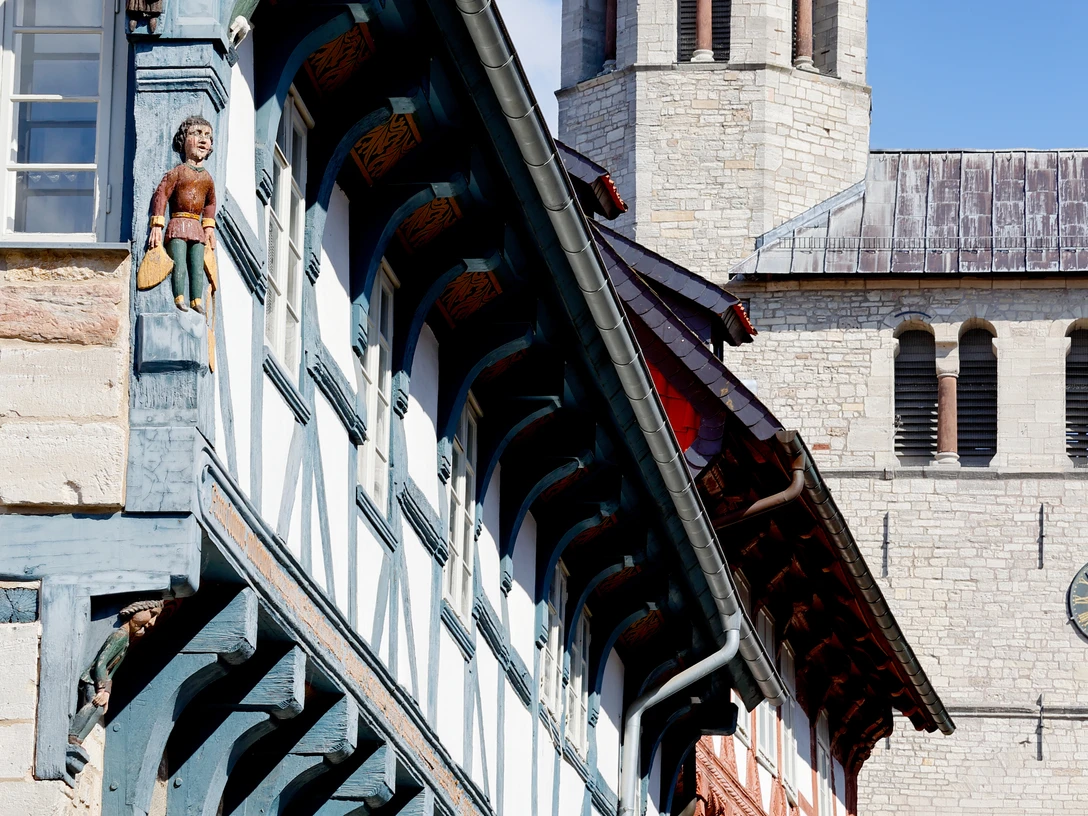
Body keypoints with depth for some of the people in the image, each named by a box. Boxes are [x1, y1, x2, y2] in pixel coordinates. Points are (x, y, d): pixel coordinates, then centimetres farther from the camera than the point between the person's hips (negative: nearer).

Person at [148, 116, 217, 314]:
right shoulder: (177, 173, -2)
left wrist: (209, 227, 20)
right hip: (178, 224, -5)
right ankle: (179, 299, -16)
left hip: (197, 228, 5)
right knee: (179, 265, -14)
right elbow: (160, 196, -6)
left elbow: (210, 203, 29)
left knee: (197, 267, -1)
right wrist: (157, 226, -13)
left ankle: (196, 300, -2)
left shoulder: (207, 178, 15)